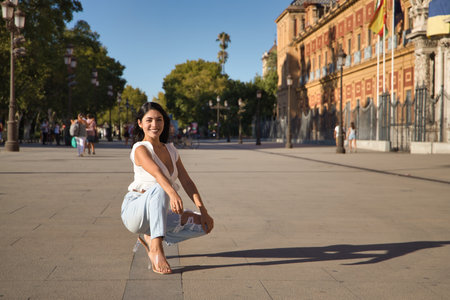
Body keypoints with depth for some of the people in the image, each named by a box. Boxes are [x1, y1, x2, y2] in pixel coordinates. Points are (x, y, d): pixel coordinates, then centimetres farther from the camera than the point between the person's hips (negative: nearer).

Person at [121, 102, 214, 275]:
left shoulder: (171, 150, 10)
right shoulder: (140, 149, -10)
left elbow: (187, 182, 4)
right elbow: (157, 172, -31)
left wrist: (203, 211, -7)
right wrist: (173, 193, -50)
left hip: (158, 214, 7)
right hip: (135, 211, -7)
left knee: (206, 225, -5)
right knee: (159, 189, -37)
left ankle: (150, 238, 5)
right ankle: (156, 248, -36)